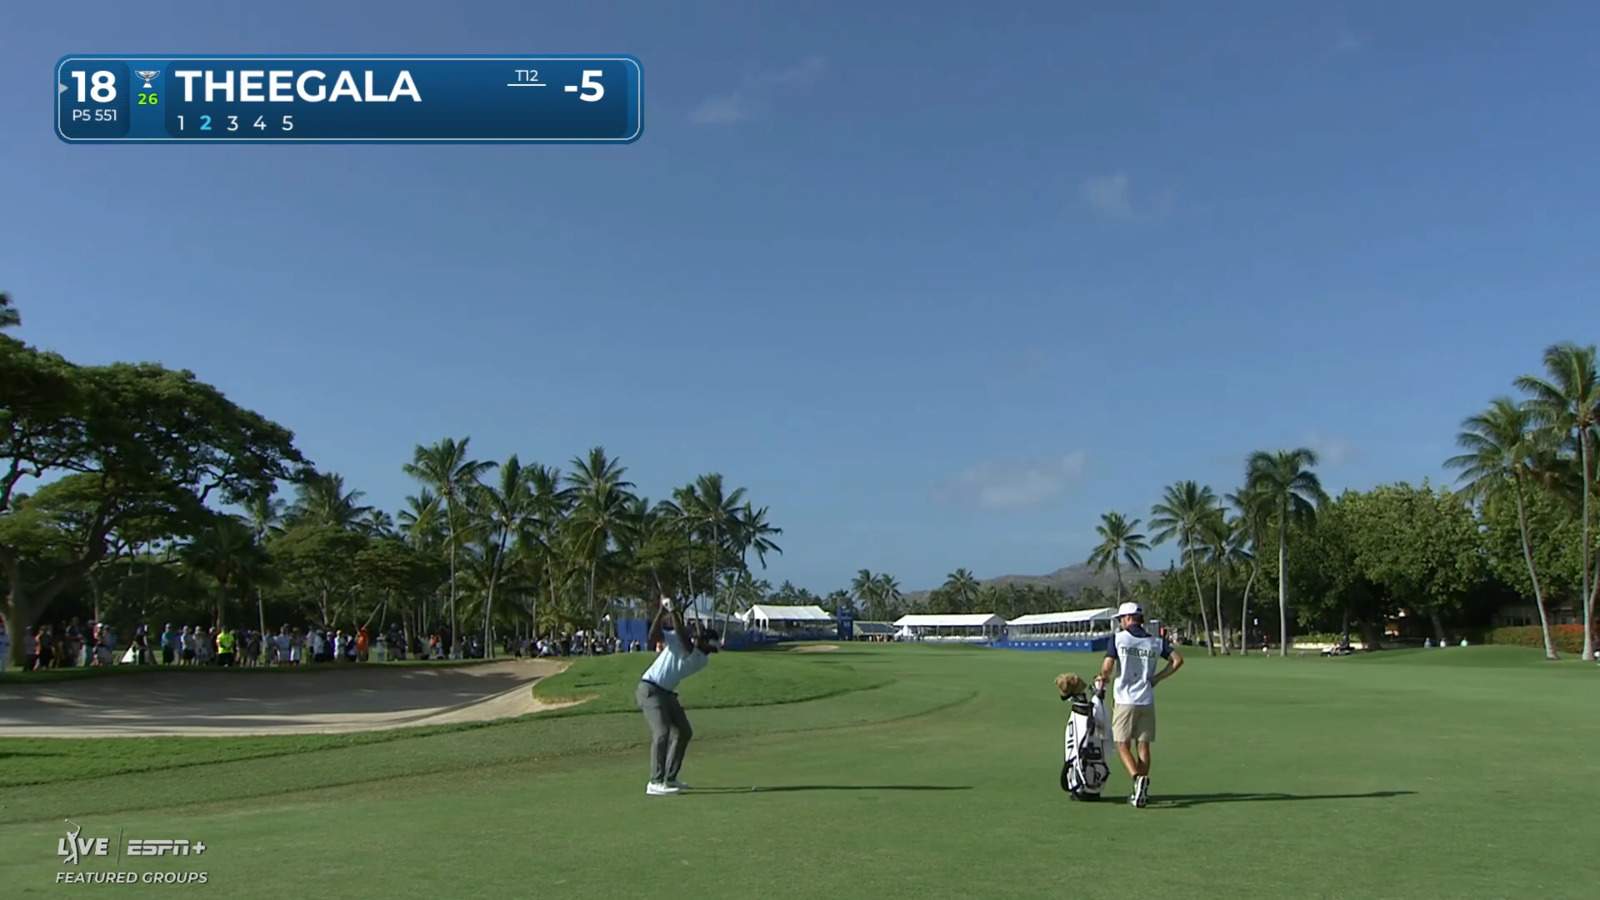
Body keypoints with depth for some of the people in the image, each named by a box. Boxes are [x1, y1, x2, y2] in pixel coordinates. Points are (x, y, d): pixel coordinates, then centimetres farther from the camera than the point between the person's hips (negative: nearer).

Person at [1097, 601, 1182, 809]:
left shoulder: (1117, 638, -5)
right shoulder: (1155, 642, 5)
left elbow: (1107, 666, -12)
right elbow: (1178, 660, 0)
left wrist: (1102, 679, 9)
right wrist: (1156, 679, 6)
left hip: (1124, 700, -3)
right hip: (1147, 701, 4)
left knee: (1123, 745, 2)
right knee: (1143, 746, 10)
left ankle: (1137, 778, -20)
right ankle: (1142, 791, 9)